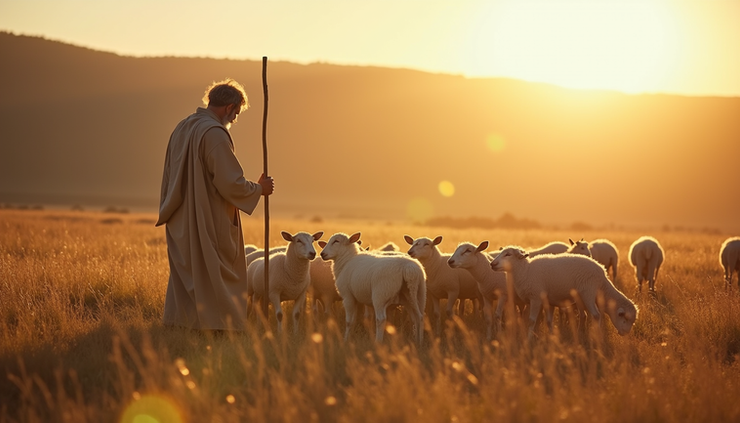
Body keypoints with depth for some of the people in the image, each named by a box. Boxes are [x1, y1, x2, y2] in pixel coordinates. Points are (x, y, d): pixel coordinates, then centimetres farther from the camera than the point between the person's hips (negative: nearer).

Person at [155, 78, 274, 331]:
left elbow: (170, 178, 17)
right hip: (210, 227, -8)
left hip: (182, 229, 8)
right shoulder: (215, 134, -17)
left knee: (185, 283, 12)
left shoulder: (182, 128, 10)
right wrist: (259, 189, -3)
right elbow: (231, 184, -19)